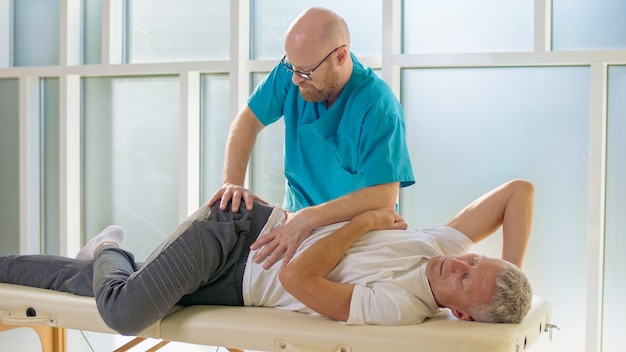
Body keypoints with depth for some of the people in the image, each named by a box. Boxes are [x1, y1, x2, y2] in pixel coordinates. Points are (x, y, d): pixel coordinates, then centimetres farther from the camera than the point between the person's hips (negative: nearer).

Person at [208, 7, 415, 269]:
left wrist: (309, 218, -37)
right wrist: (232, 182, -17)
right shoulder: (293, 70, -9)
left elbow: (383, 197, -30)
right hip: (296, 217, 4)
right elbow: (249, 120, -1)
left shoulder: (378, 107, -24)